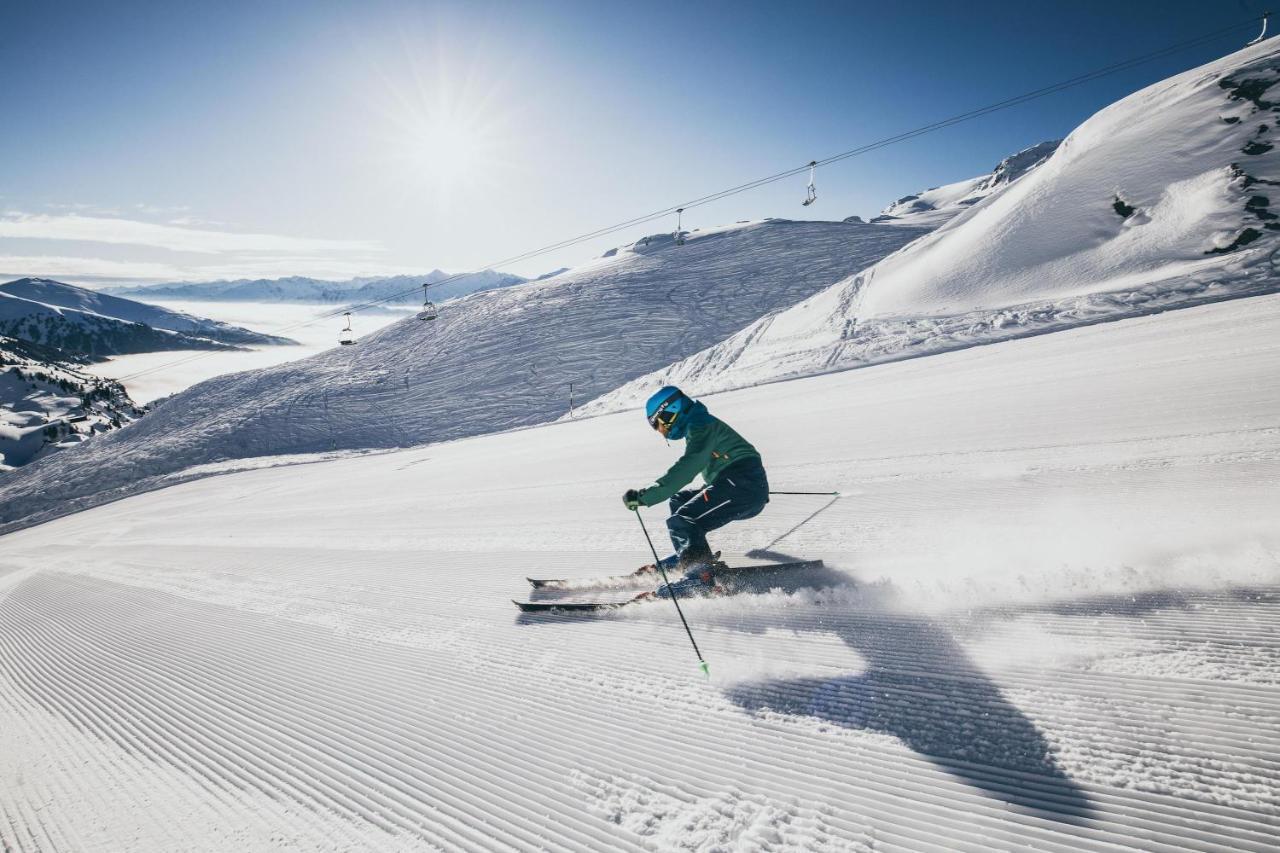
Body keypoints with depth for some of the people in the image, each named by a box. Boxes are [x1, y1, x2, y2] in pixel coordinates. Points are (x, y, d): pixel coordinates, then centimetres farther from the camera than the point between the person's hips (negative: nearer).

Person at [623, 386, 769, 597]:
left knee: (682, 522, -20)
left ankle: (700, 577, -31)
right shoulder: (699, 425, 20)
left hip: (743, 487, -10)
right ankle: (689, 556, 24)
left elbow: (685, 470, -24)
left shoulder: (701, 426, -10)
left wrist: (644, 496, -26)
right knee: (679, 500, 20)